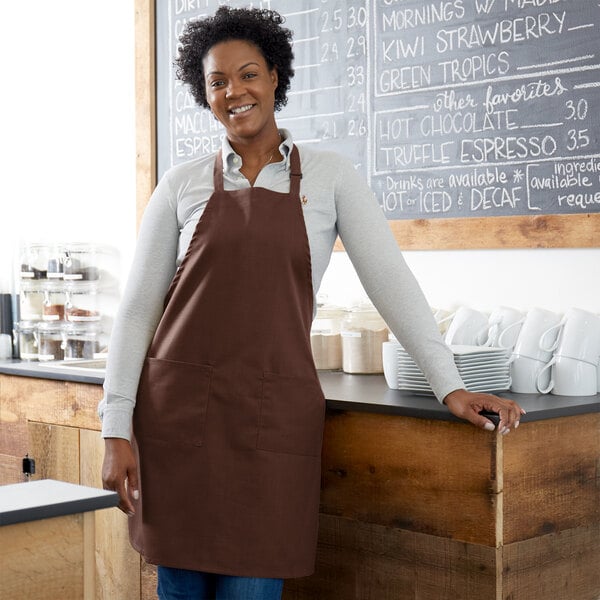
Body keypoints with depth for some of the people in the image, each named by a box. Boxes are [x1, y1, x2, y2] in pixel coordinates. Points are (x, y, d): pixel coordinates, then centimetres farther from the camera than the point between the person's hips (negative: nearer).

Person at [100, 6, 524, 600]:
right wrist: (116, 429, -1)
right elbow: (137, 306, 5)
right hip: (177, 406, 1)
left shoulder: (329, 176, 5)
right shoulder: (182, 184, 6)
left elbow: (389, 279, 2)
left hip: (273, 414, -1)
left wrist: (449, 385, -6)